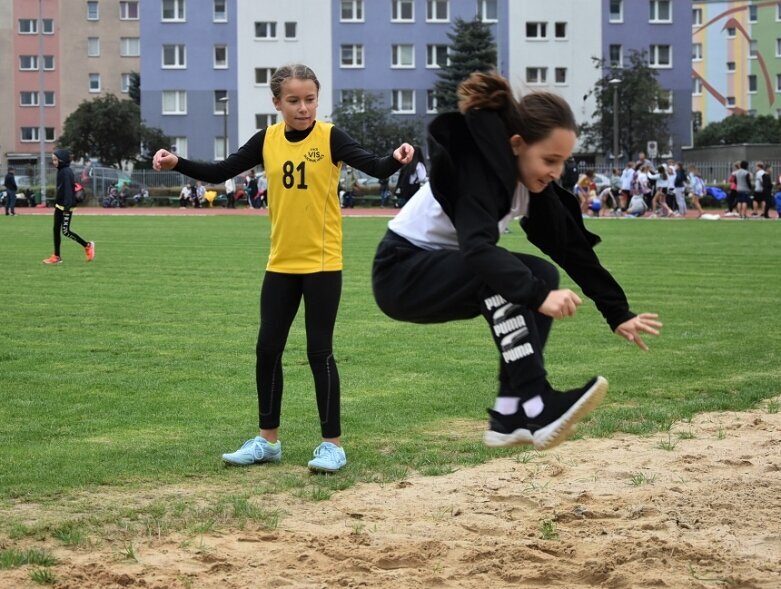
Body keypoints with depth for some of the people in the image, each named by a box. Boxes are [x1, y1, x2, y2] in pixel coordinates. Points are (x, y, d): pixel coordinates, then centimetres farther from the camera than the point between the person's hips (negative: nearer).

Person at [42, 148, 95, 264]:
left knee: (65, 231, -7)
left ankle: (87, 246, 7)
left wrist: (67, 206, -27)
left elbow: (68, 189, -23)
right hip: (59, 205, 10)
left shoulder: (66, 172, -17)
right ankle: (56, 256, 11)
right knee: (56, 230, 8)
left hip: (66, 206, -10)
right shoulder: (60, 171, 12)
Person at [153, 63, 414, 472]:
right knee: (267, 349, 10)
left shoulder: (330, 138, -10)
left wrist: (397, 159, -42)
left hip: (322, 263, -5)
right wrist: (177, 164, -7)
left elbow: (376, 168, -21)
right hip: (281, 264, 5)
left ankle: (332, 444, 9)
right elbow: (219, 172, 6)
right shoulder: (267, 140, 1)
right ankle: (268, 439, 24)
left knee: (319, 351, -2)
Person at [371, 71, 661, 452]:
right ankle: (538, 408, -32)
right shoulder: (477, 165, -27)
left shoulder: (530, 177, -4)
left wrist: (618, 314, -6)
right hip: (401, 274, -9)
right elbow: (477, 246, -43)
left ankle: (509, 417, -8)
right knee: (500, 274, -31)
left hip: (447, 271, 9)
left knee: (542, 274, -6)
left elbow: (572, 245, -2)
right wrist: (538, 296, -54)